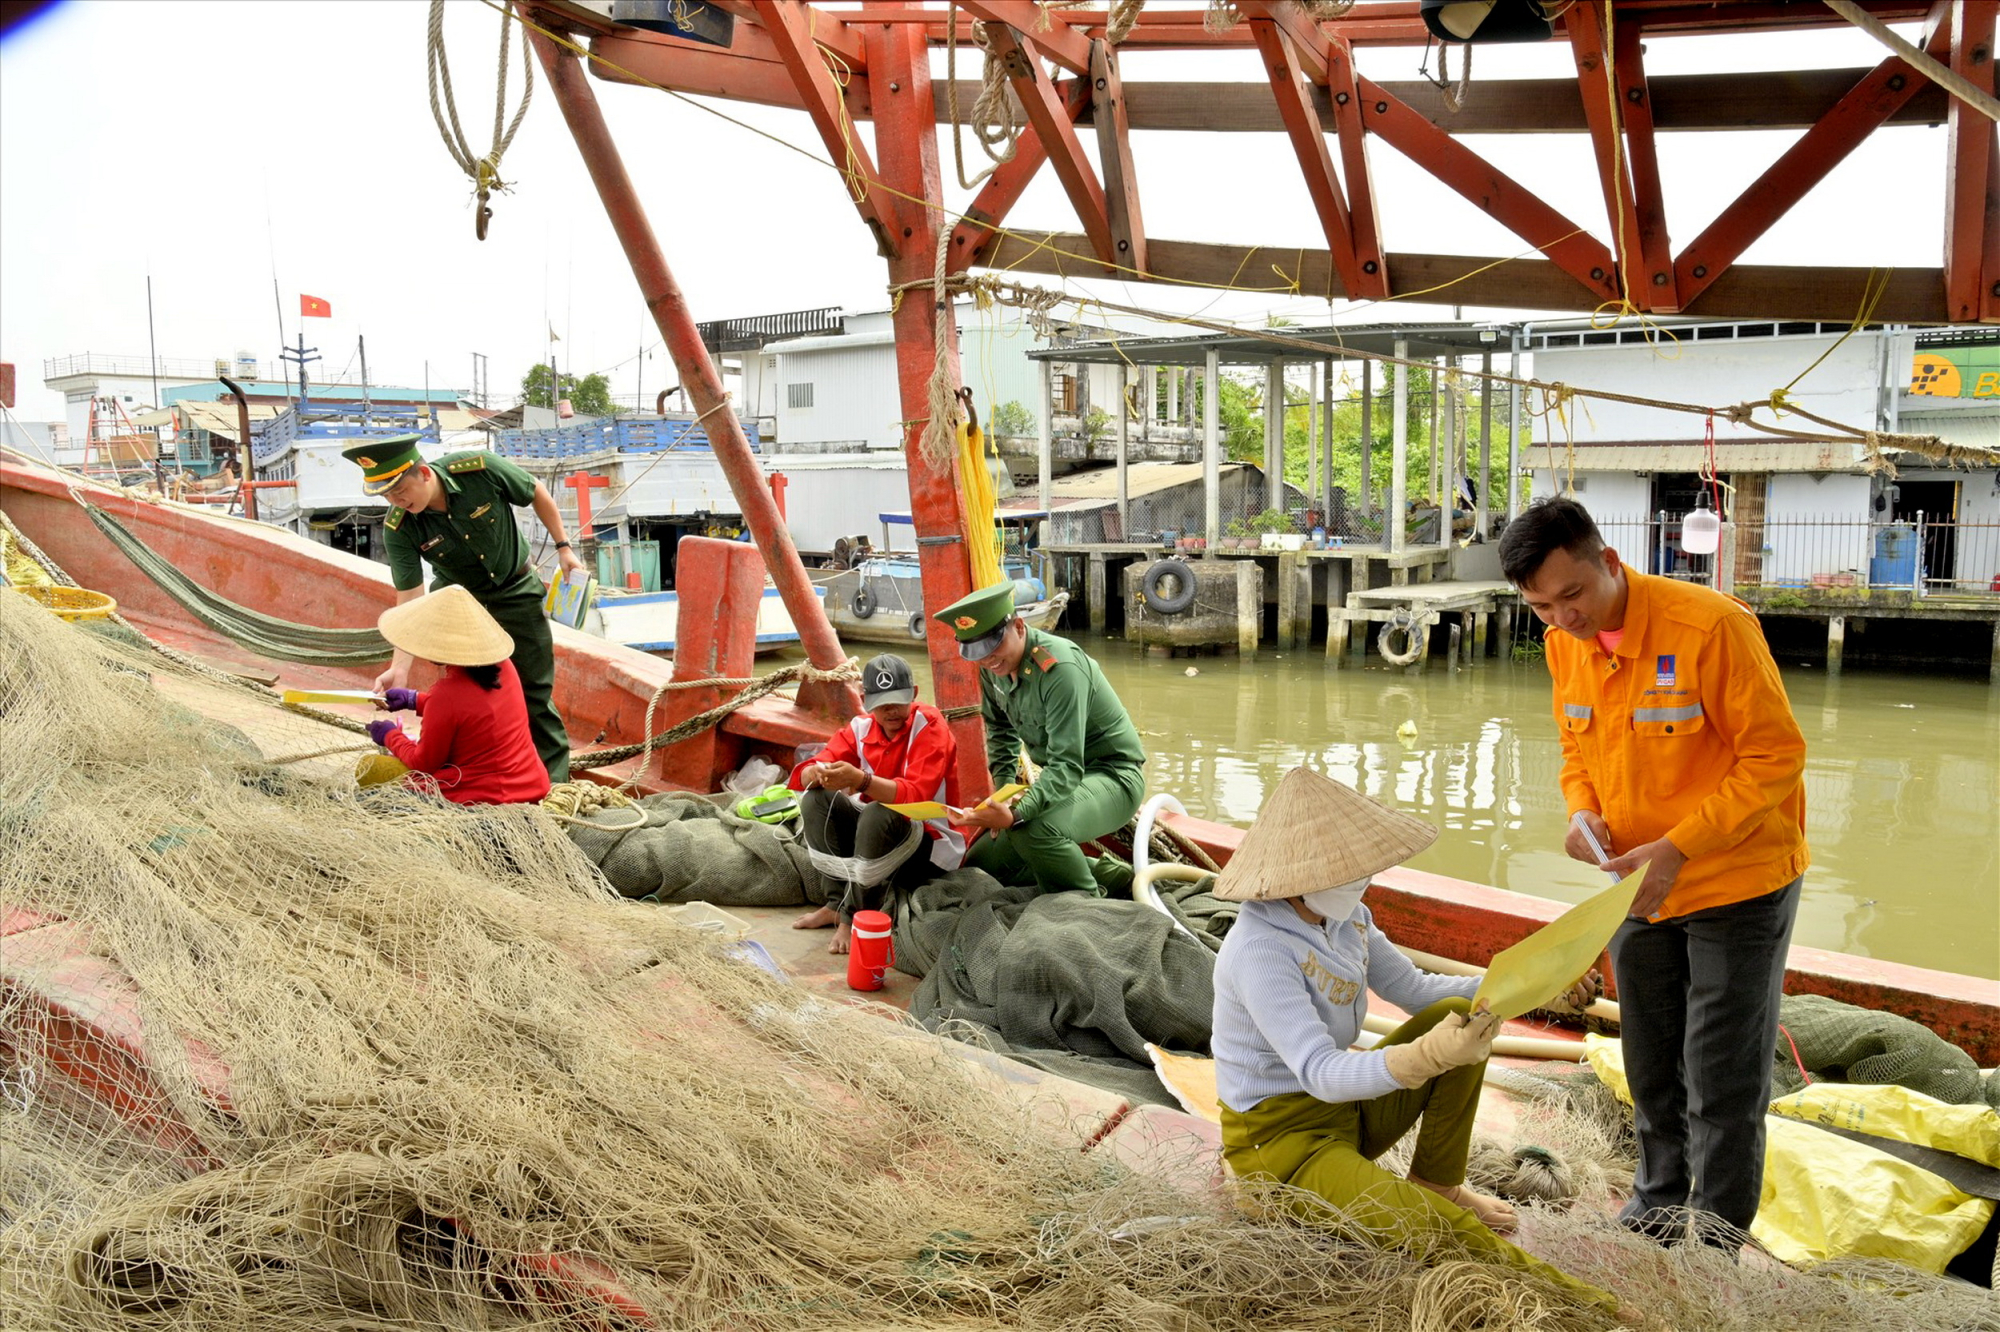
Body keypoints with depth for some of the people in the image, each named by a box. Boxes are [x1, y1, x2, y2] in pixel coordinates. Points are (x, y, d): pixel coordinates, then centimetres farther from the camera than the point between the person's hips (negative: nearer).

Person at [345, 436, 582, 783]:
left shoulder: (481, 469, -28)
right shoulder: (398, 529, -24)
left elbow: (537, 494, -9)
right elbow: (410, 601, -23)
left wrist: (563, 547, -5)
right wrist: (400, 667, -33)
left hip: (516, 589, -1)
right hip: (458, 598, 1)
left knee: (534, 689, 2)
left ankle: (555, 781, 12)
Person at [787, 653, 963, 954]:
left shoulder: (929, 724, -16)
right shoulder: (860, 728, -1)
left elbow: (915, 796, -30)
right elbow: (806, 774, -10)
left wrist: (861, 780, -46)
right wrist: (820, 773, -35)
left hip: (930, 842, -6)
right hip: (875, 834, 6)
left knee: (877, 814, -35)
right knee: (815, 802, -13)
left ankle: (856, 916, -18)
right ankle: (842, 900, -9)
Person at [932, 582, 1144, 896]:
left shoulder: (1059, 669, -28)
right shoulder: (993, 666, -4)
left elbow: (1067, 766, -34)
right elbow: (1000, 731, 14)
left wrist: (1017, 814, -48)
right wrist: (1003, 791, -3)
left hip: (1112, 776, -9)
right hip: (1062, 778, 9)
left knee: (1034, 830, -37)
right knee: (981, 862, 7)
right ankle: (1103, 873, 11)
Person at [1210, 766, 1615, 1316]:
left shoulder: (1347, 918, -2)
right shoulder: (1259, 952, -28)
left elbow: (1416, 991, 8)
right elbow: (1320, 1074, -34)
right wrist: (1424, 1057, -50)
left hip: (1348, 1108, 9)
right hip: (1281, 1139, -9)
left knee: (1462, 1012, 0)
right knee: (1448, 1236, -29)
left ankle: (1436, 1182, 7)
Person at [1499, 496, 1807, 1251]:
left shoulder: (1712, 627, -25)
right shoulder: (1565, 646, -4)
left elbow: (1776, 755, -21)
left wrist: (1677, 848, -26)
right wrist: (1585, 812, -11)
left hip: (1739, 880, -6)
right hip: (1637, 883, 6)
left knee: (1722, 1076, 2)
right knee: (1651, 1064, 19)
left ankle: (1718, 1239, 18)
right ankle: (1657, 1209, 38)